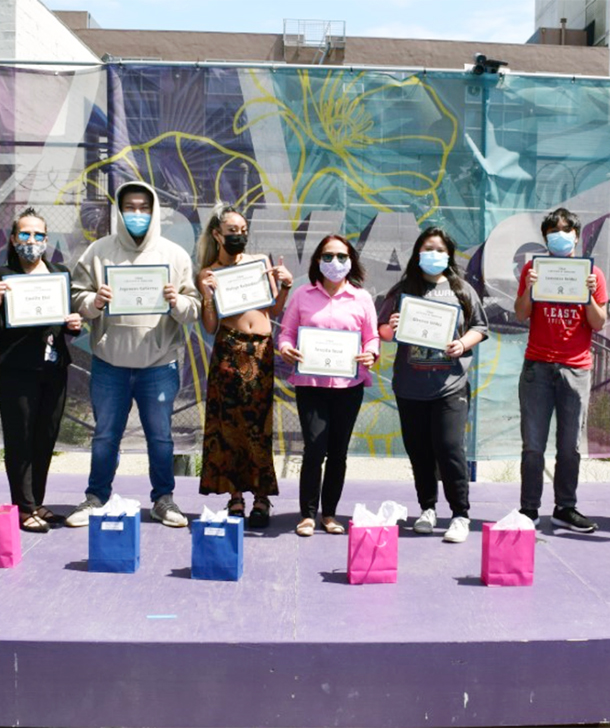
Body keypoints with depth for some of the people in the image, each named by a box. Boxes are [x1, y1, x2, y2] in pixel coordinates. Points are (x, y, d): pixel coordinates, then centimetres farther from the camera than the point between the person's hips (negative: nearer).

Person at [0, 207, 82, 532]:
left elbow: (71, 317, 17)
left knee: (46, 438, 11)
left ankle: (37, 503, 23)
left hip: (54, 368, 5)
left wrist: (74, 324, -4)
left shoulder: (61, 273, 11)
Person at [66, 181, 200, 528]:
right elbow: (78, 295, 3)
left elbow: (195, 309, 1)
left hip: (159, 364, 0)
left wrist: (177, 303, -19)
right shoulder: (99, 251, 3)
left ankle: (163, 499, 23)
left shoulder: (175, 254, 3)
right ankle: (96, 498, 25)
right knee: (105, 435, 10)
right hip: (109, 362, 1)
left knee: (160, 436, 7)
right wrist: (94, 302, -17)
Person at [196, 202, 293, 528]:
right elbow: (210, 327, 1)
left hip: (261, 350, 1)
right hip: (228, 351, -1)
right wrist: (208, 295, -13)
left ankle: (261, 497, 6)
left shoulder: (261, 262, 12)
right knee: (229, 421, -1)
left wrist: (285, 285, -1)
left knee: (258, 423, -1)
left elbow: (275, 310, 14)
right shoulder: (207, 274, 6)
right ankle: (235, 495, 10)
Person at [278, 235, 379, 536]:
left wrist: (370, 354, -11)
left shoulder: (362, 298, 8)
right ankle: (308, 514, 4)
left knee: (338, 450, 8)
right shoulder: (302, 295, 7)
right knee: (314, 447, -9)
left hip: (348, 384, 2)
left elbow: (372, 337, 10)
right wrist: (285, 348, -12)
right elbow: (287, 331, 8)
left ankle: (329, 514, 21)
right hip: (310, 382, -1)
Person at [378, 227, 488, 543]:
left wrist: (463, 344, -8)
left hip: (450, 385, -2)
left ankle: (460, 514, 4)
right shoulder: (403, 290, 8)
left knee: (450, 447, -8)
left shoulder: (462, 290, 8)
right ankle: (427, 508, 26)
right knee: (419, 450, 9)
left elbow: (479, 327, 10)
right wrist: (390, 328, -13)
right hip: (410, 385, 2)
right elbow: (383, 331, 9)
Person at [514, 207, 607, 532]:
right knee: (533, 444, -1)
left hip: (576, 368, 1)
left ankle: (565, 509, 13)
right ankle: (529, 509, 5)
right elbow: (521, 315, 3)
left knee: (570, 445, 3)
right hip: (538, 366, 0)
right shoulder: (534, 268, 8)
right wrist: (529, 288, -13)